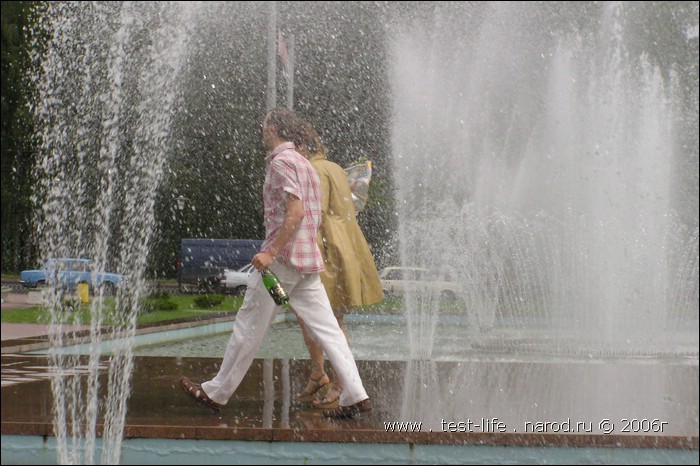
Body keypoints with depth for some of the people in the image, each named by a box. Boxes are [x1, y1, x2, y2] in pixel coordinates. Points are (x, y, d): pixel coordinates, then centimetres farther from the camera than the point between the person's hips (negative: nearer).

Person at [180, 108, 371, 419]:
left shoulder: (281, 161, -9)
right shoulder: (304, 163, 20)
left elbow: (296, 211, -20)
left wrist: (271, 252, -22)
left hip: (282, 257, -9)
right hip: (308, 258, 9)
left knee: (249, 327, 1)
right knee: (326, 329, 3)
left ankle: (216, 393, 10)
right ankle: (355, 396, -4)